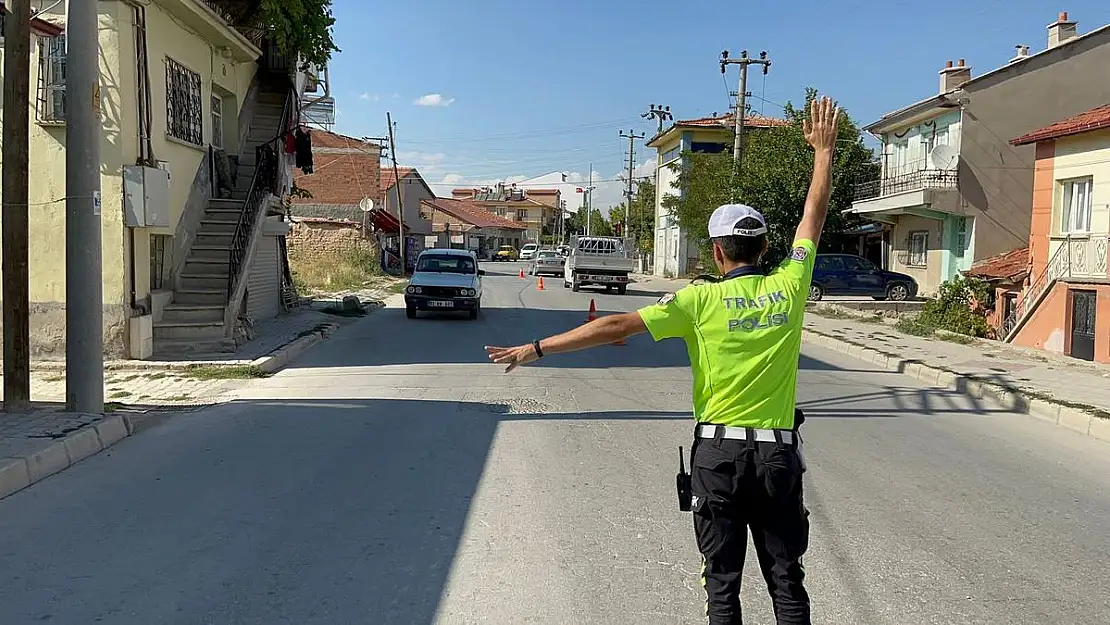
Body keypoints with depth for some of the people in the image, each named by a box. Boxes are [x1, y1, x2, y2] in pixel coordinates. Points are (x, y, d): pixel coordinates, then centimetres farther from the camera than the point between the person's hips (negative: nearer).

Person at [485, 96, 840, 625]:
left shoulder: (701, 299, -10)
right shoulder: (788, 286, -2)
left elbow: (617, 327, -14)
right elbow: (814, 216, 12)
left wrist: (536, 349, -10)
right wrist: (824, 149, 25)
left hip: (718, 450, -2)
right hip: (778, 452, 3)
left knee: (722, 580, 10)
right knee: (786, 577, 13)